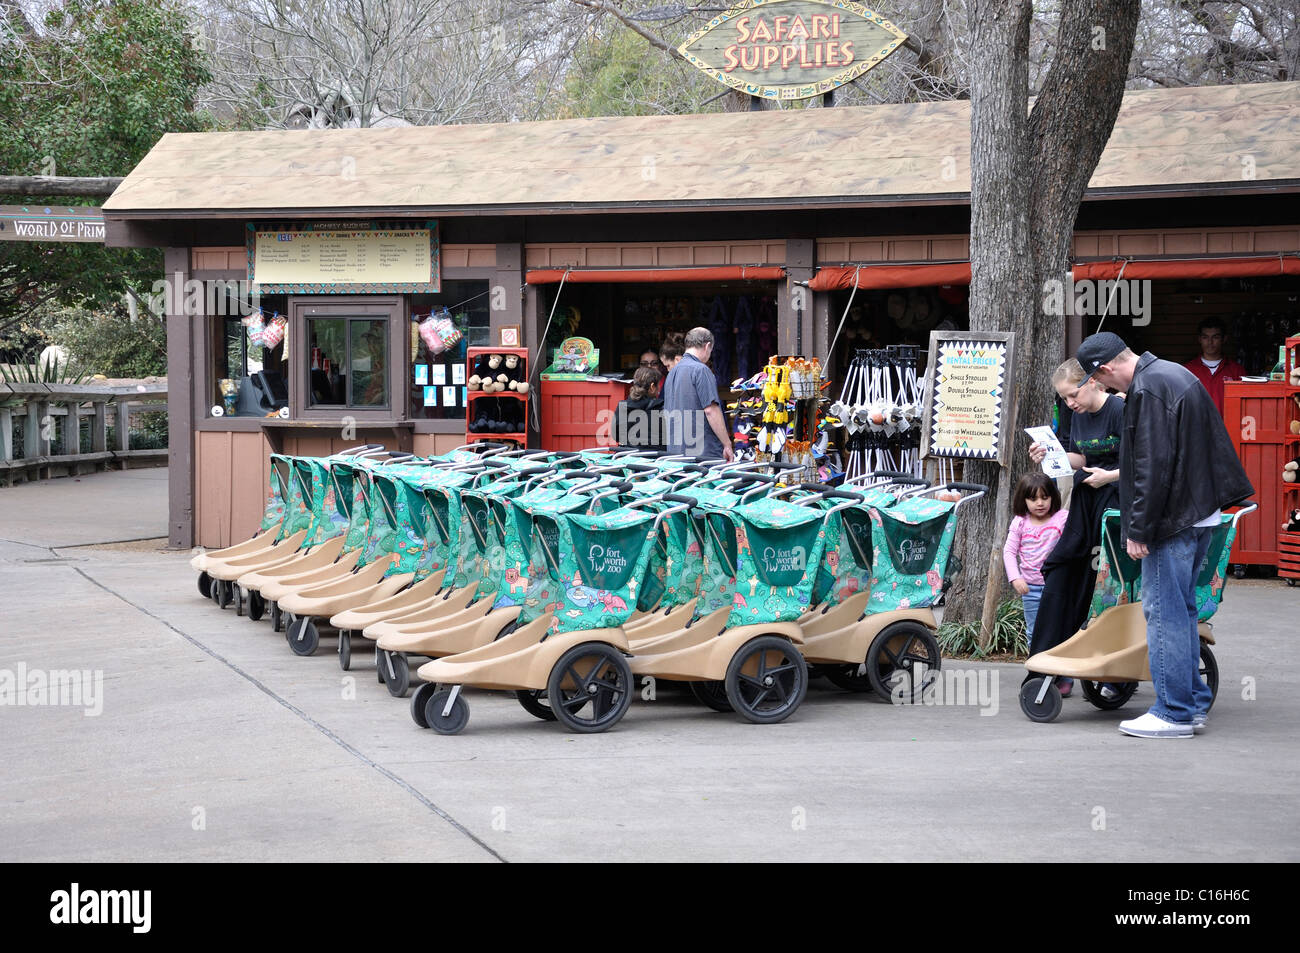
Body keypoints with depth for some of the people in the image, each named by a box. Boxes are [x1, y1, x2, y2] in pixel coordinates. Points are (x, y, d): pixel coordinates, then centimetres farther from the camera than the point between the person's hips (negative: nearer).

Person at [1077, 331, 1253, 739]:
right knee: (1181, 608, 16)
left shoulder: (1148, 391, -17)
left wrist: (1138, 530, -17)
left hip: (1172, 521, -10)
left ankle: (1175, 712, -3)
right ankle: (1194, 703, 21)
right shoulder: (1176, 375, 14)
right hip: (1201, 513, 10)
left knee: (1164, 612, -5)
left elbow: (1153, 469, -21)